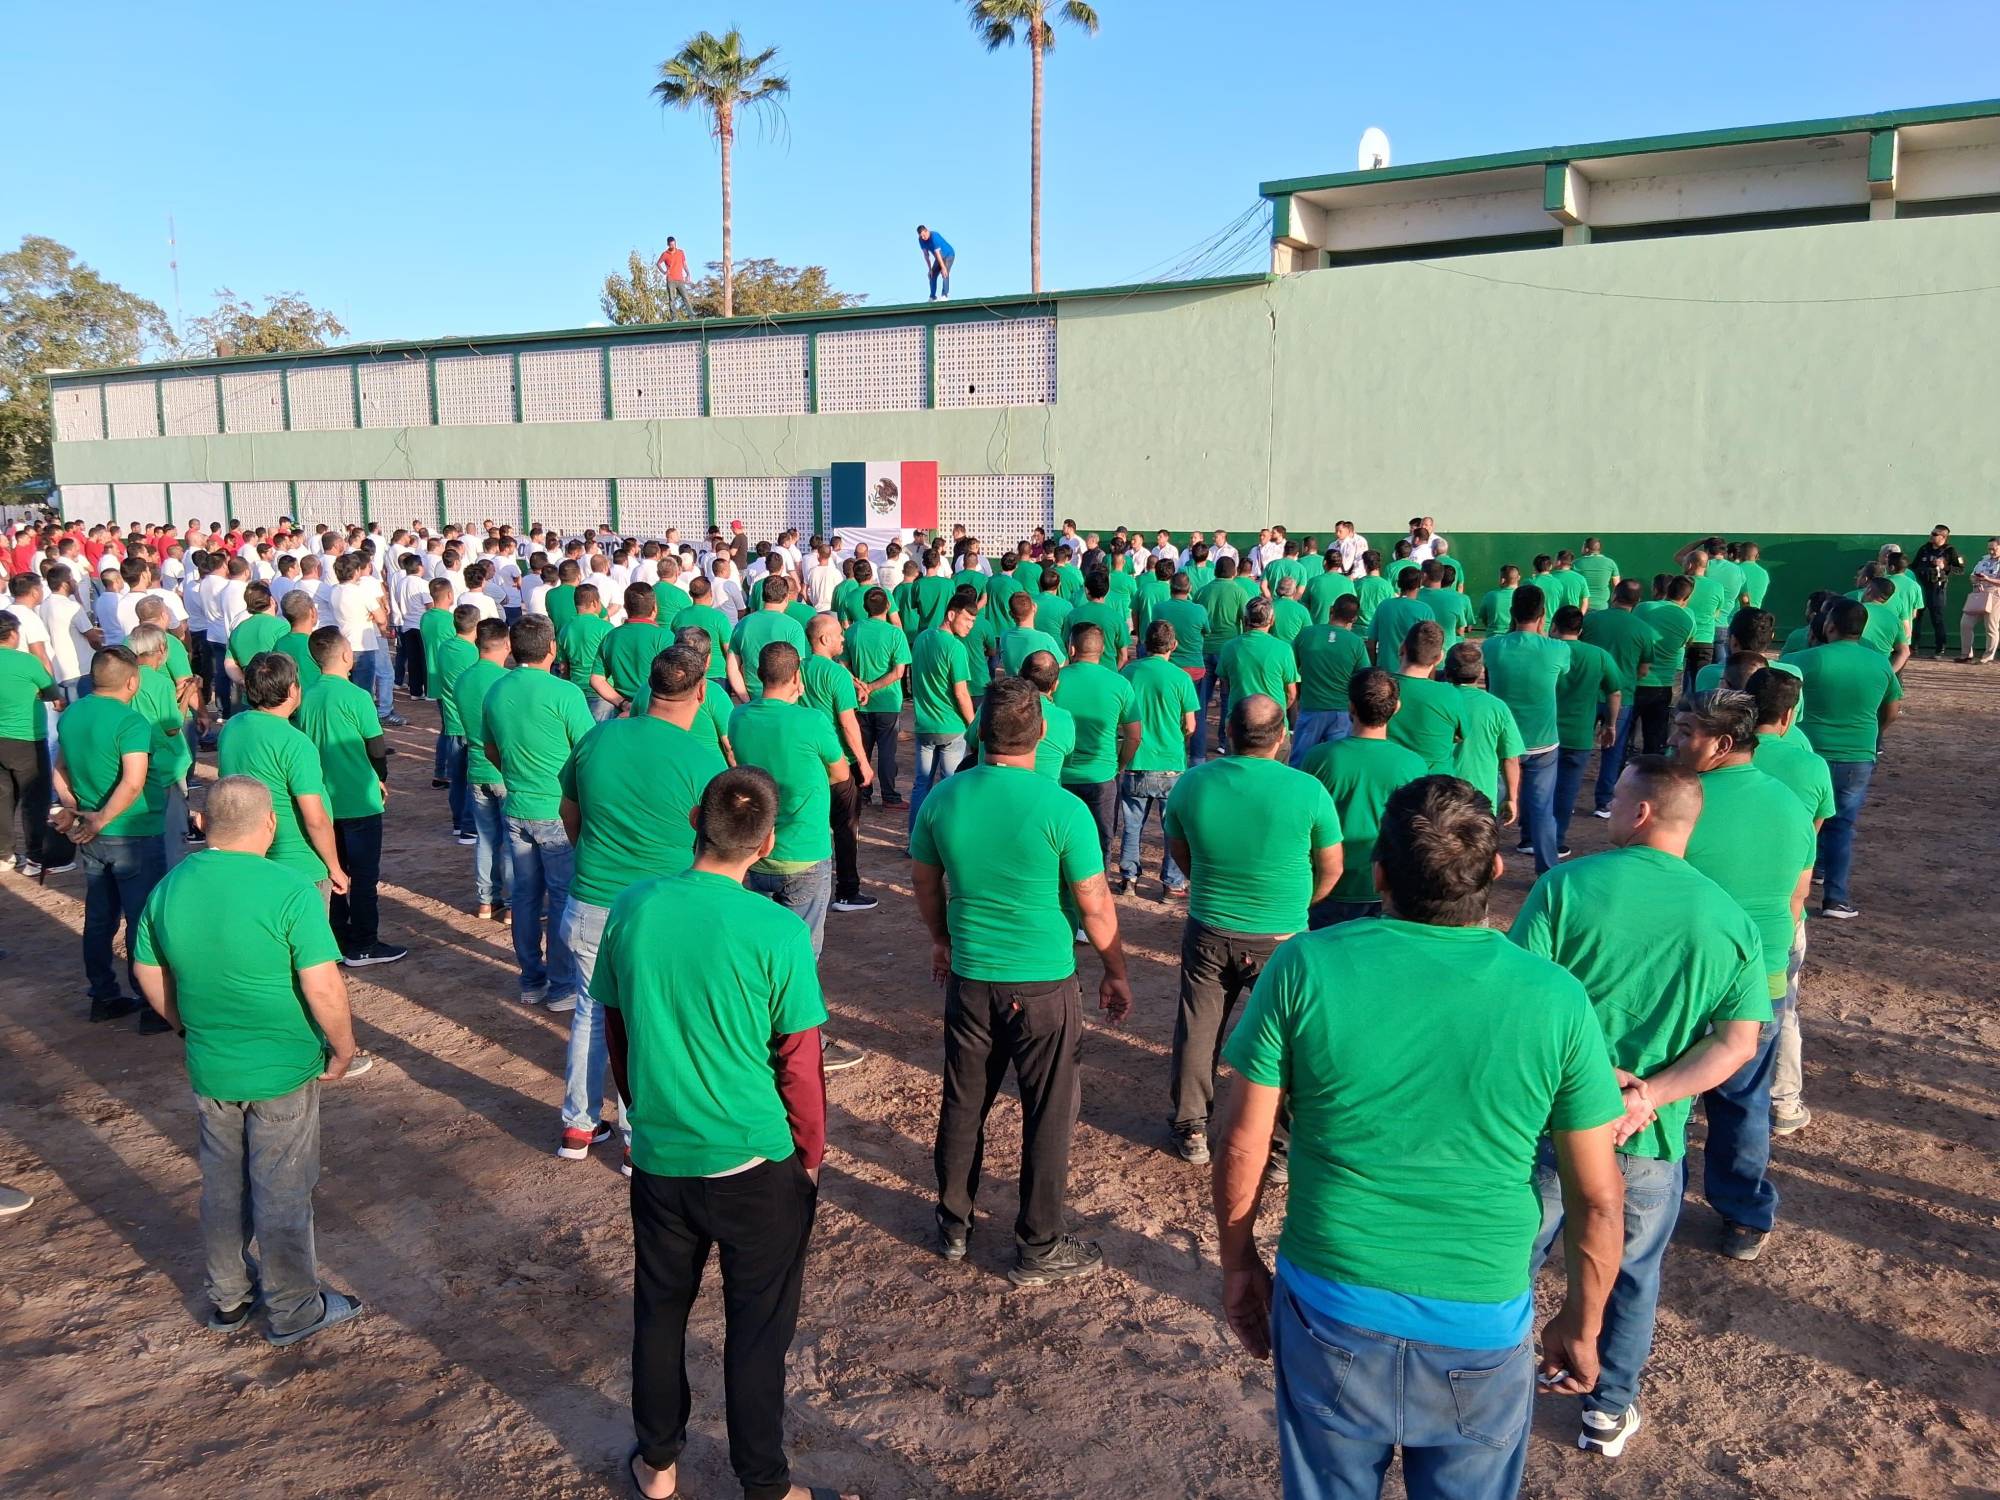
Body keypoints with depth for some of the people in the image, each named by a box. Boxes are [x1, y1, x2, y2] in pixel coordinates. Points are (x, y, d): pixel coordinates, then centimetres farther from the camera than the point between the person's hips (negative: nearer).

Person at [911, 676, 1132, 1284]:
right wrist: (1116, 973, 4)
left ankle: (954, 1227, 35)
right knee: (1049, 1115, 11)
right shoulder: (1062, 810, -19)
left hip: (969, 978, 4)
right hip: (1043, 987, -4)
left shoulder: (943, 798, -7)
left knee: (964, 1104, 19)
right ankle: (1038, 1249, 23)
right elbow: (1096, 907, -11)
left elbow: (925, 882, 8)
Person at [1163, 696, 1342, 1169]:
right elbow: (1331, 869, -3)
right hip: (1281, 938, -2)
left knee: (1197, 1032, 18)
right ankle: (1284, 1144, 24)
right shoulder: (1308, 791, -16)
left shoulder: (1191, 783, -10)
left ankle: (1191, 1129, 32)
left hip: (1207, 932, 2)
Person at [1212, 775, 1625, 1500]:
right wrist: (1582, 1325, 12)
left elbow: (1242, 1146, -8)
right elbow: (1598, 1197, -4)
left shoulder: (1305, 966, -15)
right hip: (1481, 1336, 1)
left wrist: (1239, 1264, 8)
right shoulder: (1556, 1000, -12)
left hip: (1330, 1313, 0)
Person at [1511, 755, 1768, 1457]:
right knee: (1633, 1275, 24)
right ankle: (1610, 1413, 39)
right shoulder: (1732, 920, -3)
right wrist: (1648, 1096, -13)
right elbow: (1737, 1041, -6)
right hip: (1649, 1137, 2)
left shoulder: (1566, 885, -14)